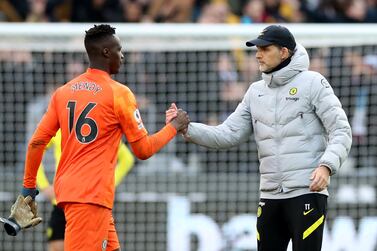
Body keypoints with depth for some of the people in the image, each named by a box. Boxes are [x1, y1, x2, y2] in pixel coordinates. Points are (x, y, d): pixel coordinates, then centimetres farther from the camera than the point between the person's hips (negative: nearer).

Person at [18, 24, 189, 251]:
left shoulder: (63, 92, 11)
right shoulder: (119, 93, -6)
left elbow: (37, 142, 8)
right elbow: (143, 150, -4)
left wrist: (28, 187, 17)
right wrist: (174, 127, 11)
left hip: (66, 188, 8)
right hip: (92, 195, -8)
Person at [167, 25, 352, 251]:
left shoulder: (312, 82, -2)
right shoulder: (256, 91, 14)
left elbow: (341, 131, -7)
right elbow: (228, 135, 9)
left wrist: (326, 166, -23)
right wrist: (186, 128, -5)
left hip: (307, 192, -6)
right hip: (270, 196, 6)